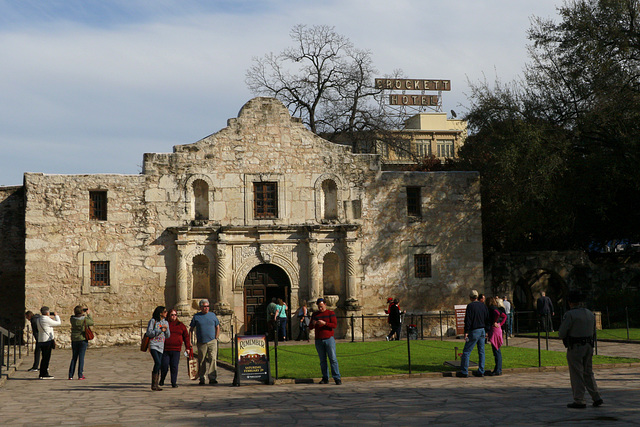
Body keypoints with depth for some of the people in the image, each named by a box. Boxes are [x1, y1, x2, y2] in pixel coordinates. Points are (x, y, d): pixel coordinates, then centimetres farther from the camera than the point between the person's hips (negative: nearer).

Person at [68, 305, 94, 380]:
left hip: (74, 340, 3)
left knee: (74, 358, 12)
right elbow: (91, 323, 5)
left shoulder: (72, 319, -5)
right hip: (83, 340, -3)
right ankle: (80, 375, -1)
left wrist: (83, 314, 13)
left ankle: (70, 375, 9)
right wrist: (88, 314, 10)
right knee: (81, 358, 1)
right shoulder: (85, 319, -14)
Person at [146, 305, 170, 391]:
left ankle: (156, 385, 9)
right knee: (158, 363, -19)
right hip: (153, 345, -6)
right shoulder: (153, 321, -1)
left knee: (159, 365, 3)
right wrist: (160, 330, -12)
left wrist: (166, 329, -3)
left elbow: (168, 336, 17)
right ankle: (153, 384, -12)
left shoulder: (165, 322, 16)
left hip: (161, 346, 6)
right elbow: (148, 333, -9)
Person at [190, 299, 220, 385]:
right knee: (201, 361, 6)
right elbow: (191, 329, 9)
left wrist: (216, 338, 8)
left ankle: (212, 378, -12)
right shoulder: (196, 316, 5)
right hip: (201, 343, 0)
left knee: (212, 359, -12)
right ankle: (202, 378, 16)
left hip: (212, 342, 0)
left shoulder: (212, 315, 9)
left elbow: (217, 327, 17)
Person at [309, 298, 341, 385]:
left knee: (333, 359, -7)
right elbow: (310, 327, 13)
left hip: (329, 339, -3)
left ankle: (337, 378, -7)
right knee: (322, 360, 3)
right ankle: (325, 378, 8)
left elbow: (335, 325, -6)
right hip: (318, 341, 3)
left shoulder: (330, 313, 4)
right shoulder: (315, 315, 14)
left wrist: (324, 323, -19)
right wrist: (313, 324, -10)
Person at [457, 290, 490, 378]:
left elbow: (468, 320, -15)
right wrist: (486, 331, 19)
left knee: (466, 351, -2)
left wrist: (466, 332, -13)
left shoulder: (470, 306, -11)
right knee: (481, 352, 10)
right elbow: (487, 319, 13)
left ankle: (464, 372, -2)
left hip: (474, 331, -7)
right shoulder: (483, 306, 9)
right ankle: (481, 371, 11)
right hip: (482, 330, 7)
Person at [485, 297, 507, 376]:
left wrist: (495, 322, -16)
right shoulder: (496, 308, 16)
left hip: (494, 329, -9)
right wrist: (500, 324, 15)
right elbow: (504, 316, 22)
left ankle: (497, 370, -7)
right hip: (498, 329, 9)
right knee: (497, 351, 13)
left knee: (496, 351, -8)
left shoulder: (492, 308, -10)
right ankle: (498, 369, 17)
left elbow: (497, 314, -28)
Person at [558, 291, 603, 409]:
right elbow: (593, 332, 17)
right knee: (588, 373, 15)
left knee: (576, 375, -1)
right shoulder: (590, 314, 10)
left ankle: (579, 401, 1)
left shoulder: (569, 315, -13)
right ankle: (596, 398, 11)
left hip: (575, 348, -7)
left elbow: (561, 333, -15)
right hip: (588, 346, 7)